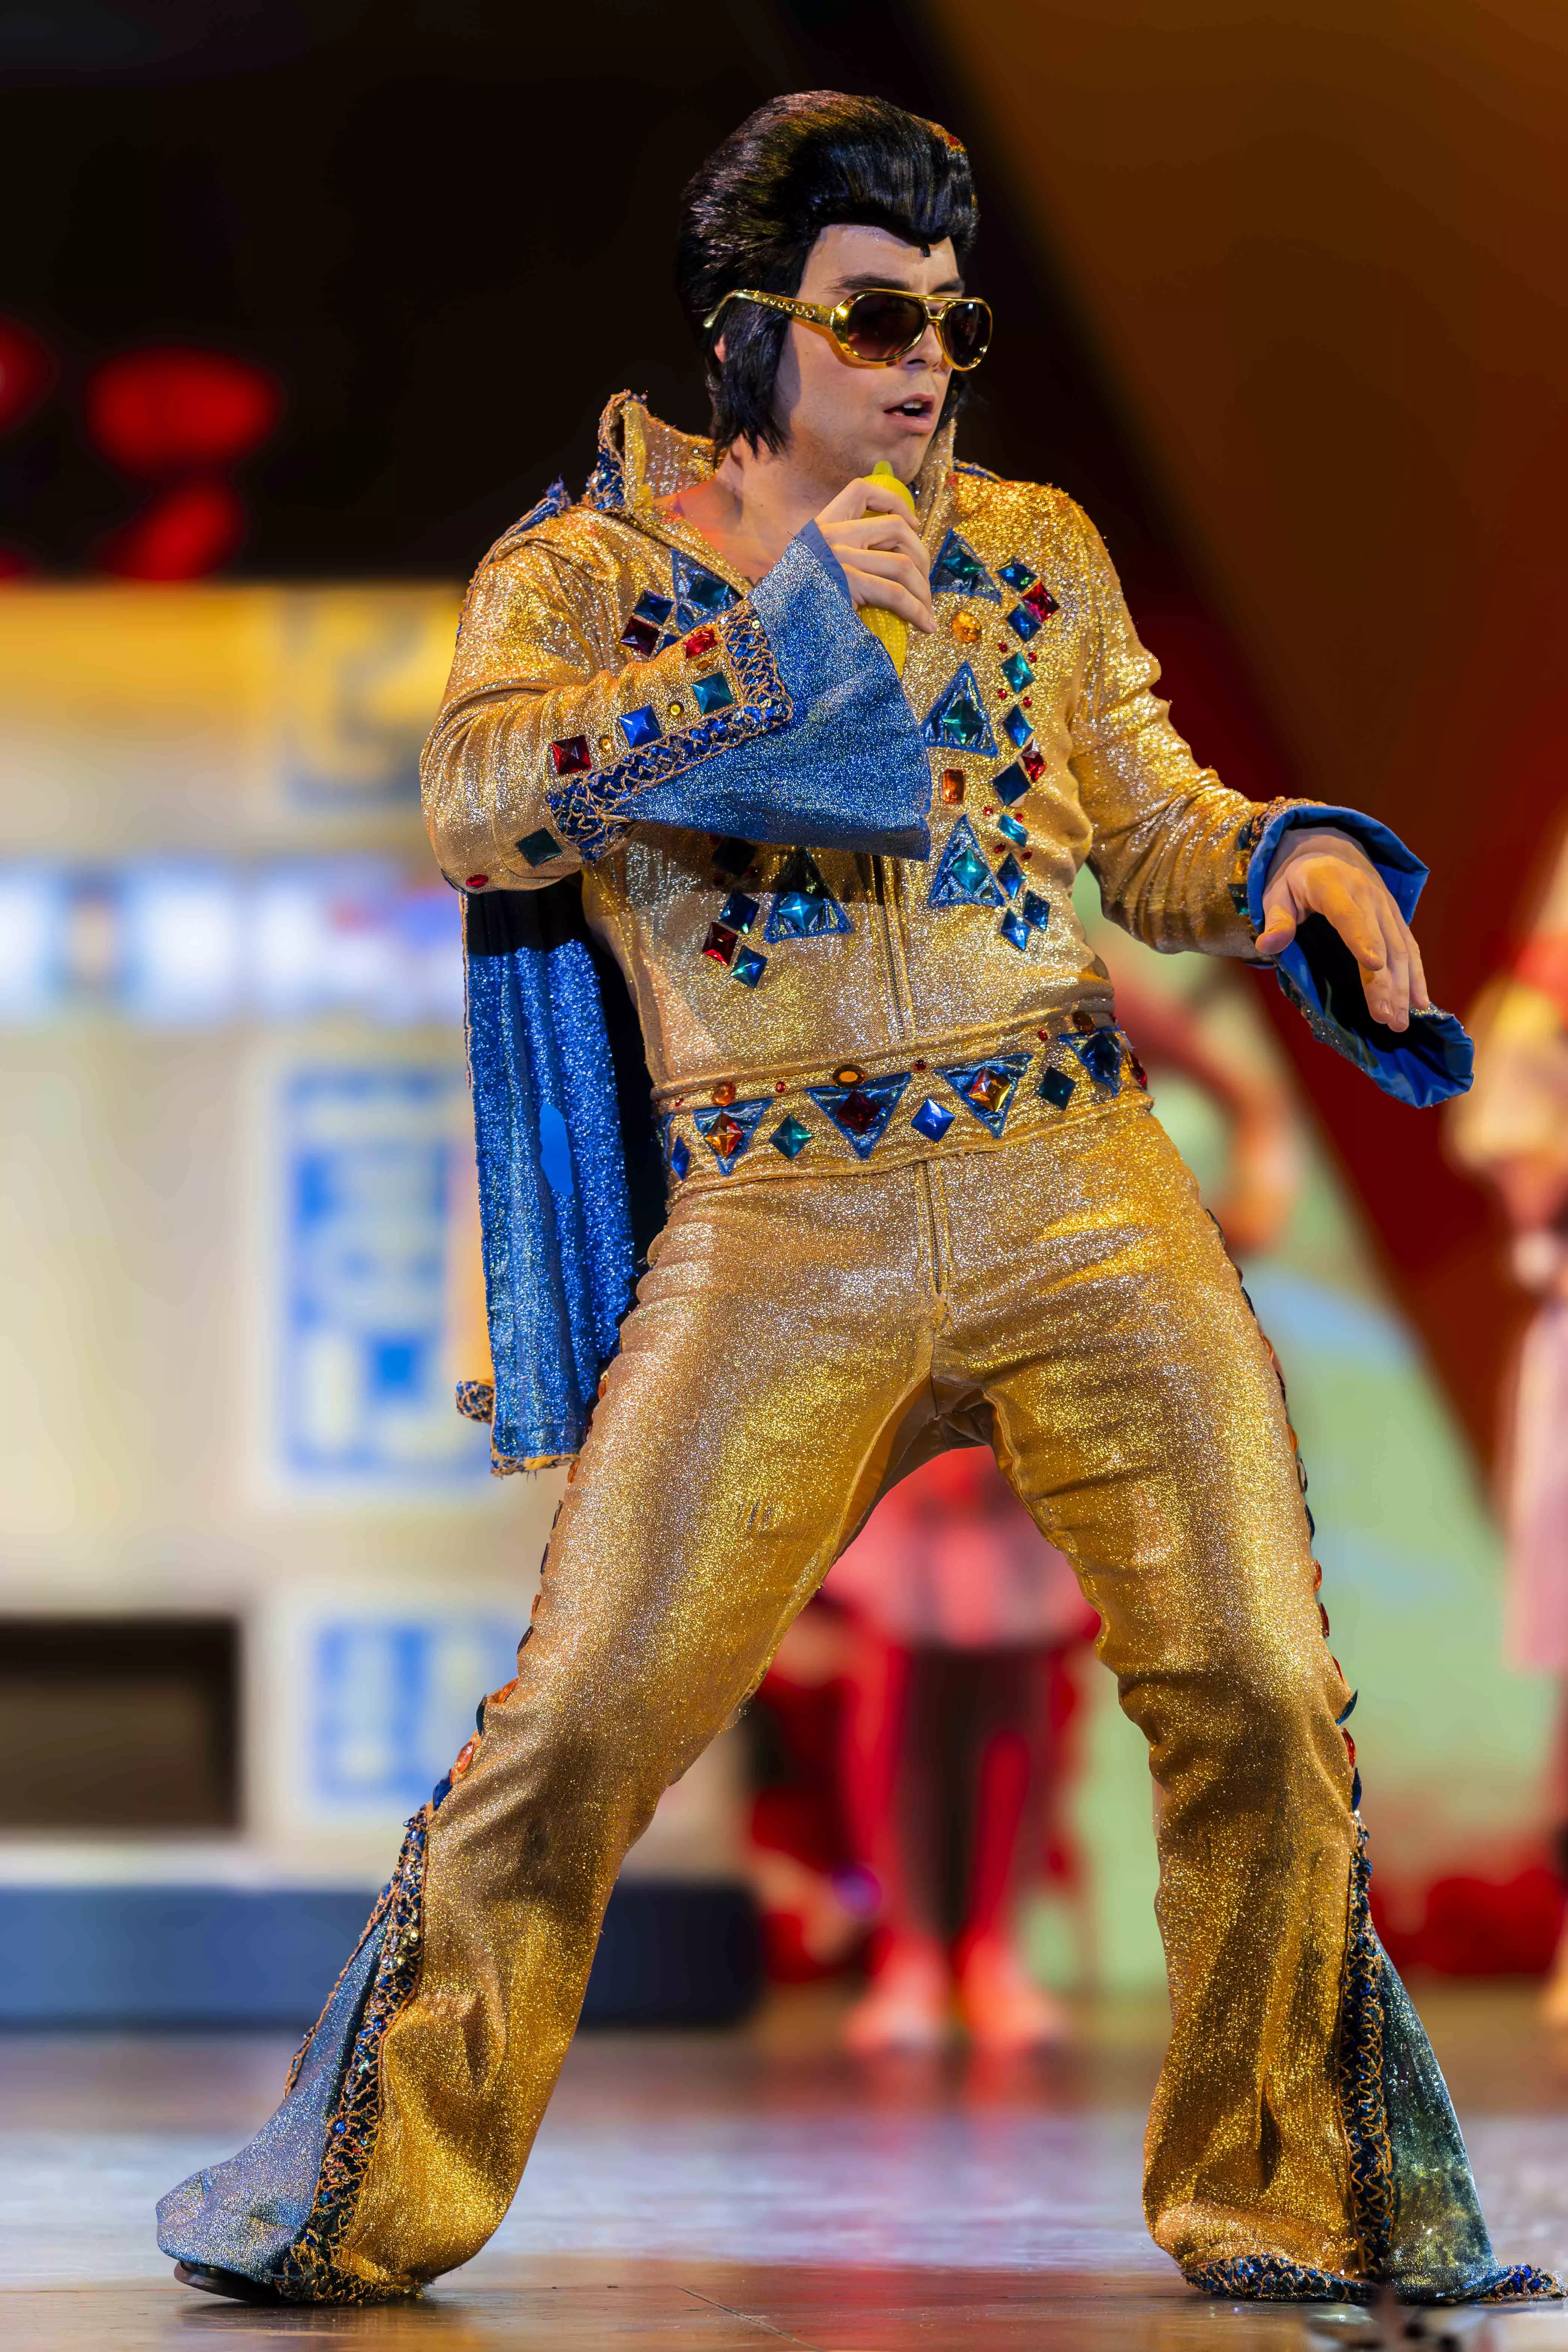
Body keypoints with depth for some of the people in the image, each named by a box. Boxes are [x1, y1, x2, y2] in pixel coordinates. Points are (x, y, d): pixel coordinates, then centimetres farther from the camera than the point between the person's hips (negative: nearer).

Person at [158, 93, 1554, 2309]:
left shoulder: (1031, 550, 15)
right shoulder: (583, 568, 5)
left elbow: (1154, 825, 19)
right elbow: (477, 802, -13)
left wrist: (1300, 861, -3)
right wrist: (766, 645, -18)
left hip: (1083, 1190, 3)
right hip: (777, 1230, -3)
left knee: (1262, 1694, -3)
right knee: (587, 1716, -7)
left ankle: (1287, 2197, 14)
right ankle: (362, 2191, 10)